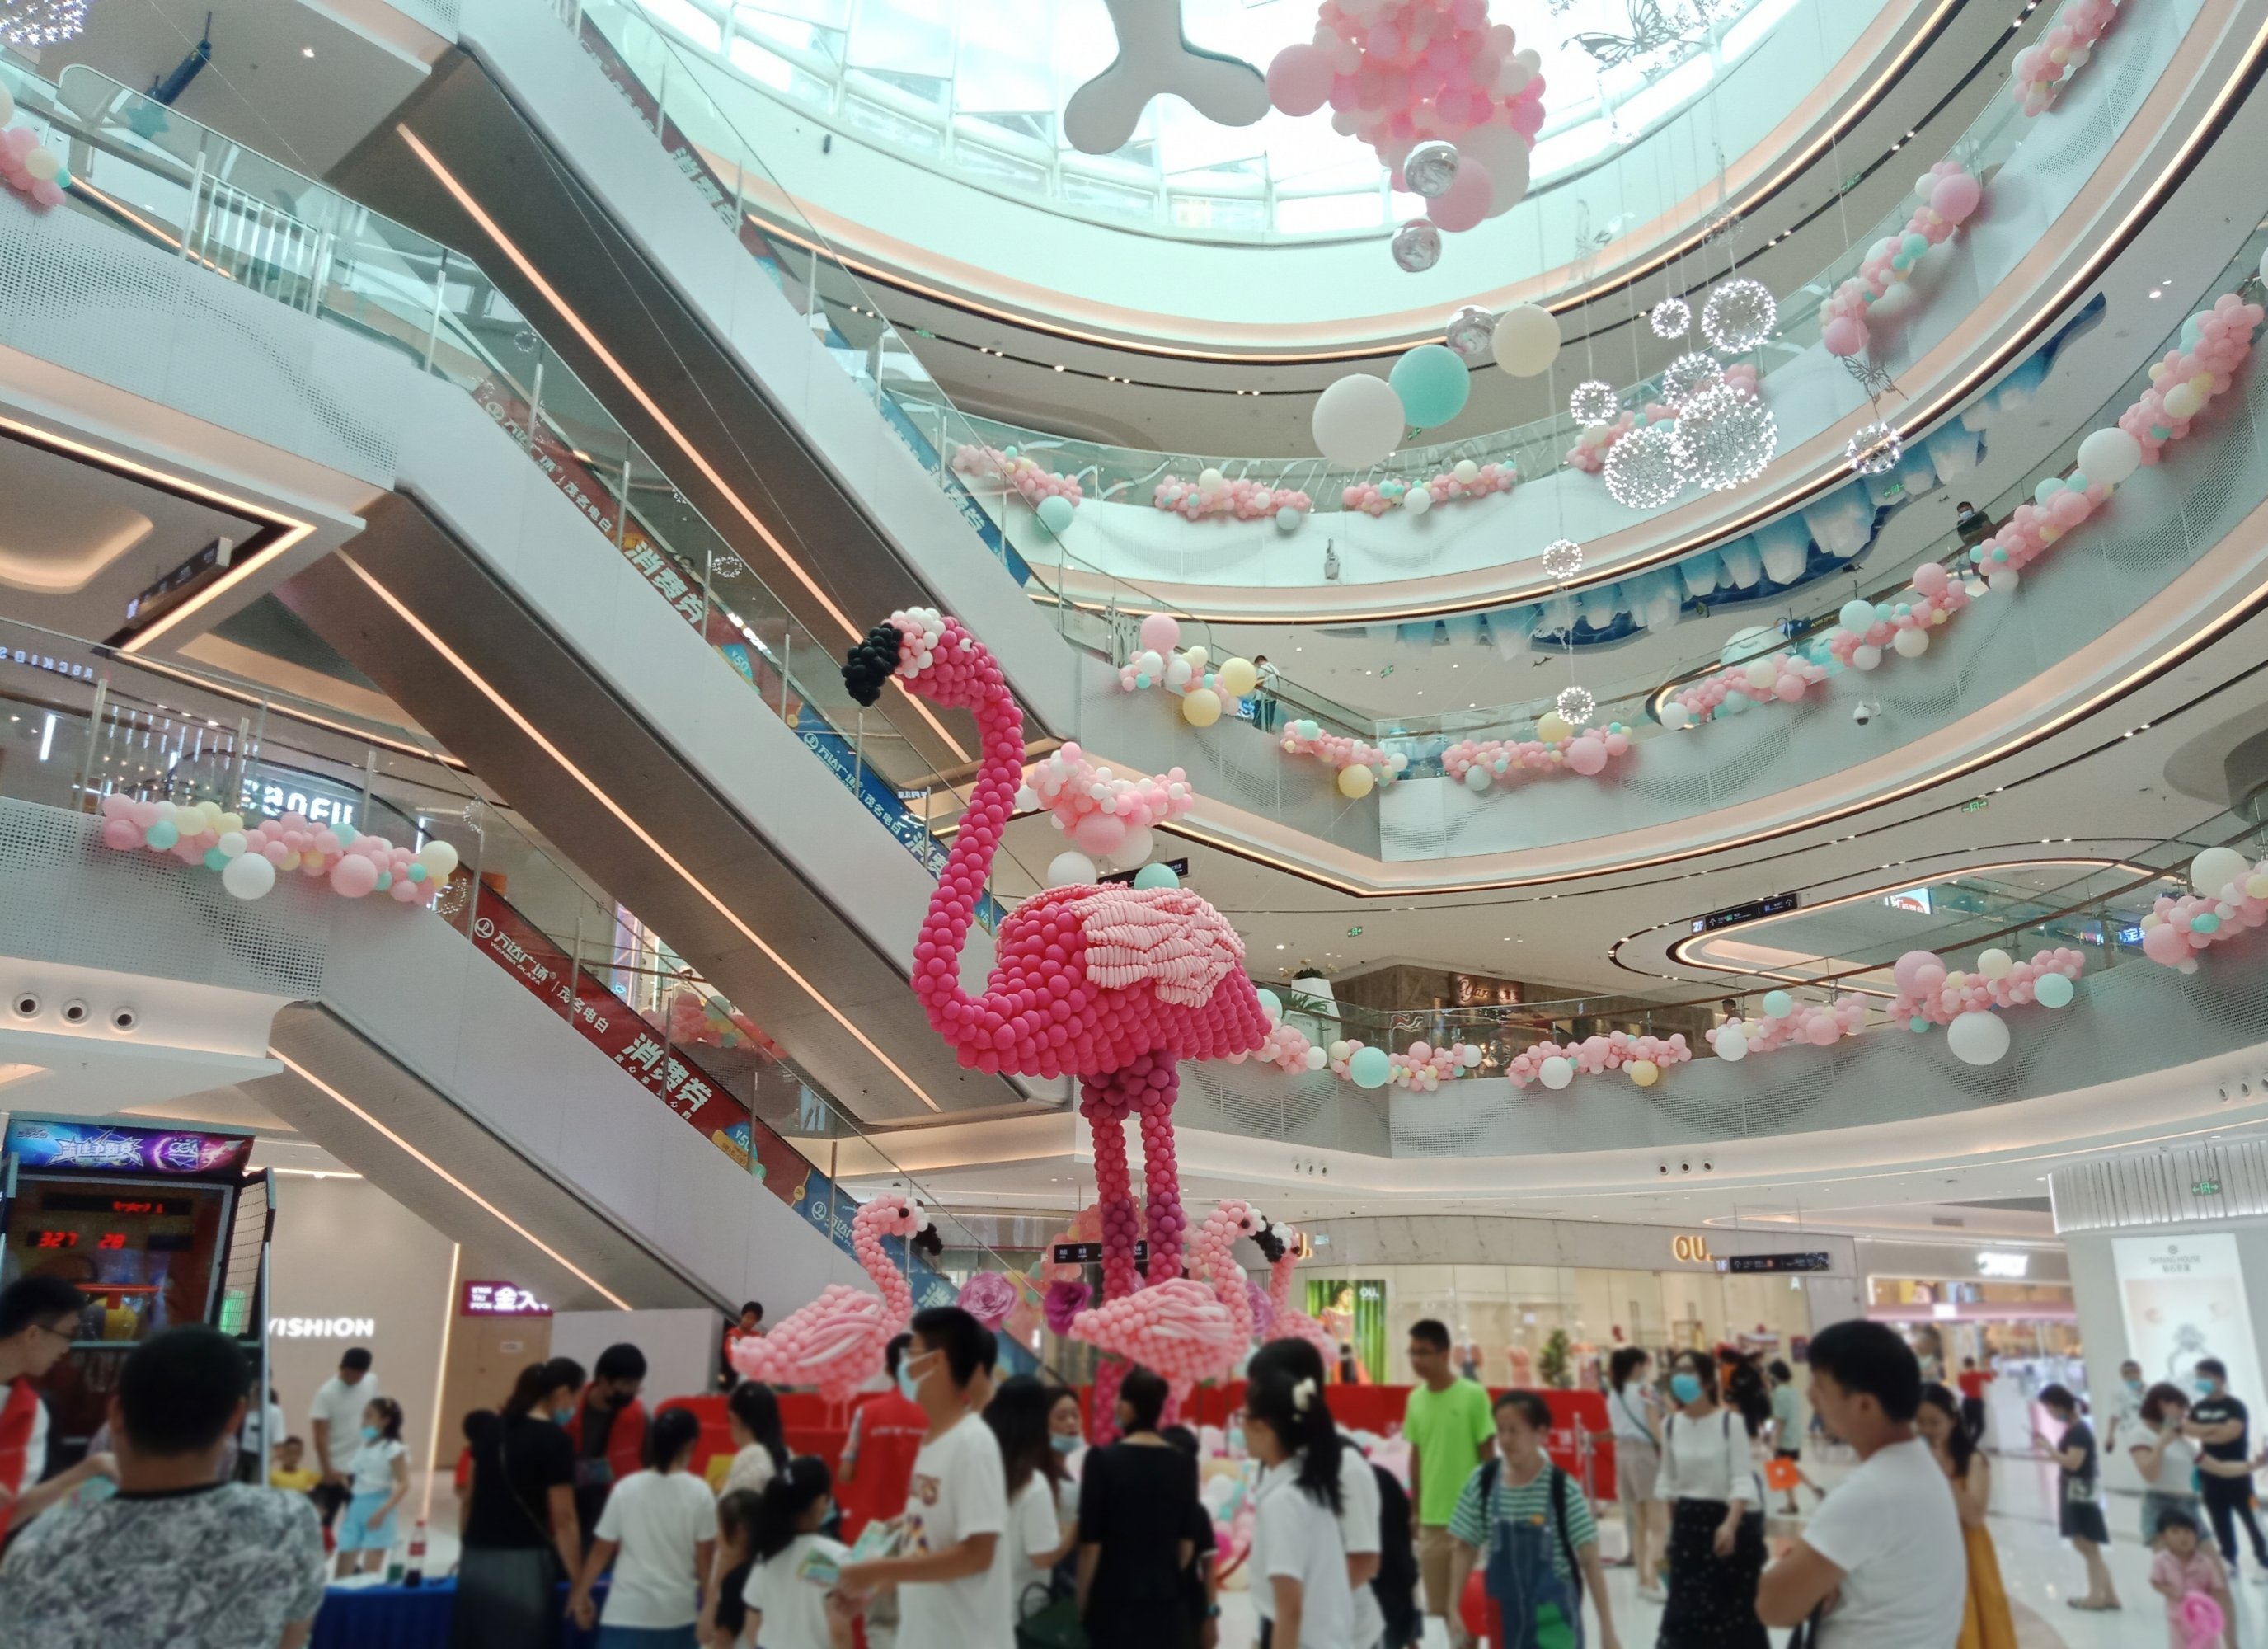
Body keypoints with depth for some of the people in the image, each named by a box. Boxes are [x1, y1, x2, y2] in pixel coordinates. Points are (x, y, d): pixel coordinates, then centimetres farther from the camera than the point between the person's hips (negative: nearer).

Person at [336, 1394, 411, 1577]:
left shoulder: (393, 1448, -8)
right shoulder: (363, 1447, 14)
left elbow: (404, 1486, -14)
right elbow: (353, 1479, 18)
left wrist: (383, 1512, -22)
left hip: (376, 1509, -7)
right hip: (356, 1507, 7)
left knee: (370, 1573, -6)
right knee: (342, 1573, 6)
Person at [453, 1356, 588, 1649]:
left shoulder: (492, 1427, 8)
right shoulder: (555, 1440, -12)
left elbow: (468, 1498, 16)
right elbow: (563, 1520, -12)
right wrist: (579, 1584, -7)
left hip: (478, 1560, 7)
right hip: (523, 1562, -7)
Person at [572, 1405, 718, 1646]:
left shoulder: (626, 1488, -3)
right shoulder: (699, 1493, -6)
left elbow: (602, 1550, 2)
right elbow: (705, 1557, -2)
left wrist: (581, 1594, 16)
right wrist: (708, 1607, 9)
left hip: (628, 1610, 0)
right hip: (677, 1611, 0)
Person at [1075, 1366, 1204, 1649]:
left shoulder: (1103, 1459, -11)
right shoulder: (1184, 1463, 2)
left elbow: (1091, 1542, -9)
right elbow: (1187, 1541, 8)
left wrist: (1081, 1603, 1)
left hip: (1114, 1599, -4)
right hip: (1167, 1600, 4)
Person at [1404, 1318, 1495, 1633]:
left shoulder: (1474, 1395, -12)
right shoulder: (1415, 1398, 3)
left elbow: (1488, 1455, -7)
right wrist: (1415, 1509, 13)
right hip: (1430, 1517, 5)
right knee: (1439, 1605, 13)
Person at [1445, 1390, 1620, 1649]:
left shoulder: (1562, 1488, -14)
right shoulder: (1483, 1481, -7)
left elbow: (1590, 1561, -10)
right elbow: (1465, 1550, 1)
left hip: (1552, 1617, -3)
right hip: (1505, 1613, 3)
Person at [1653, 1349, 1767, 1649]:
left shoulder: (1730, 1422, -13)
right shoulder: (1671, 1424, 1)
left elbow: (1743, 1480, -17)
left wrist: (1731, 1524, -29)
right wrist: (1670, 1526, 11)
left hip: (1728, 1519, -4)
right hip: (1687, 1523, 4)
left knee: (1735, 1605, 6)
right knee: (1685, 1604, 5)